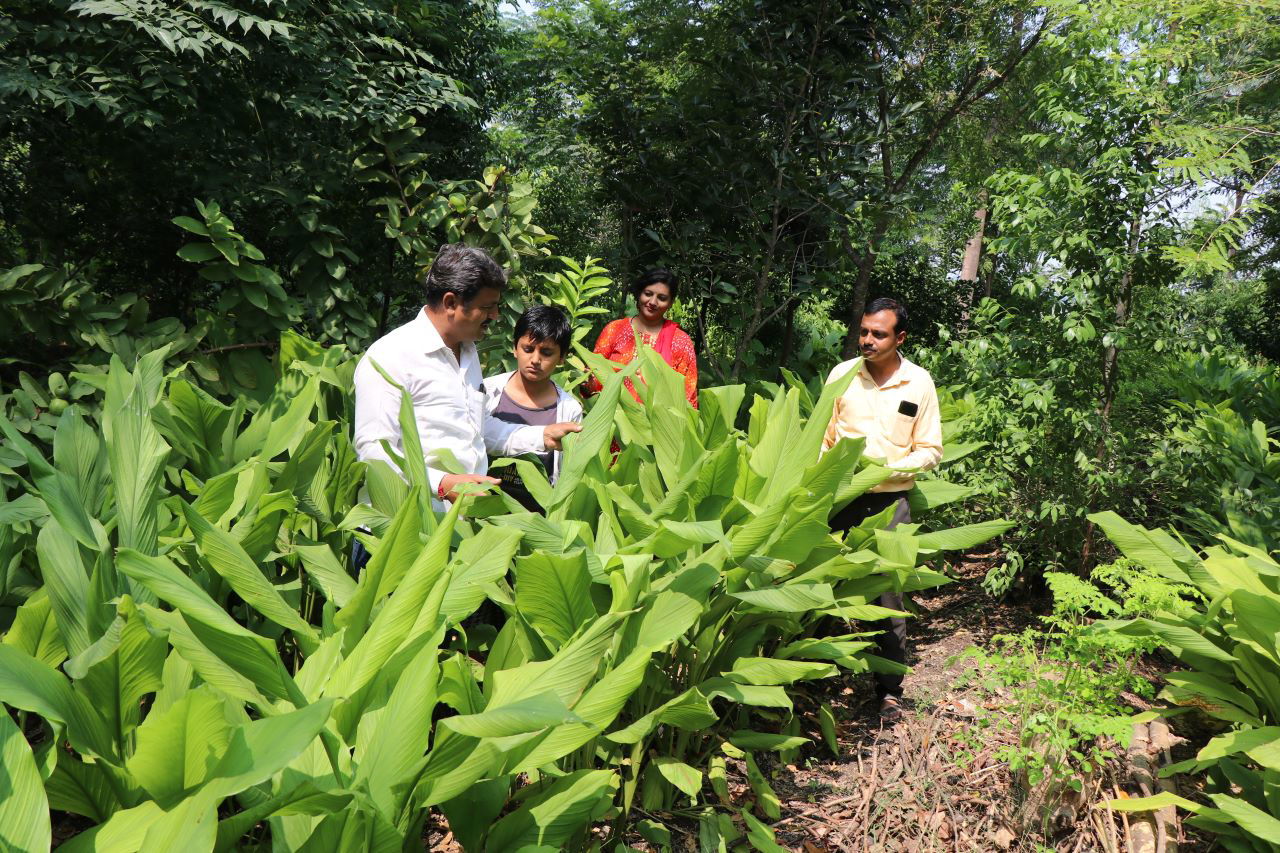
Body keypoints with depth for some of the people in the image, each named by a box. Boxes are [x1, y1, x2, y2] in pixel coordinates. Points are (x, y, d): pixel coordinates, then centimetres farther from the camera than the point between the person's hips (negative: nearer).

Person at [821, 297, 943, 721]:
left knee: (887, 596, 0)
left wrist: (890, 468, -13)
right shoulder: (842, 374, 2)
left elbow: (930, 450, 3)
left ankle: (890, 689, 14)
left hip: (889, 502, -1)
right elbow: (822, 436, 8)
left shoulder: (919, 383, -1)